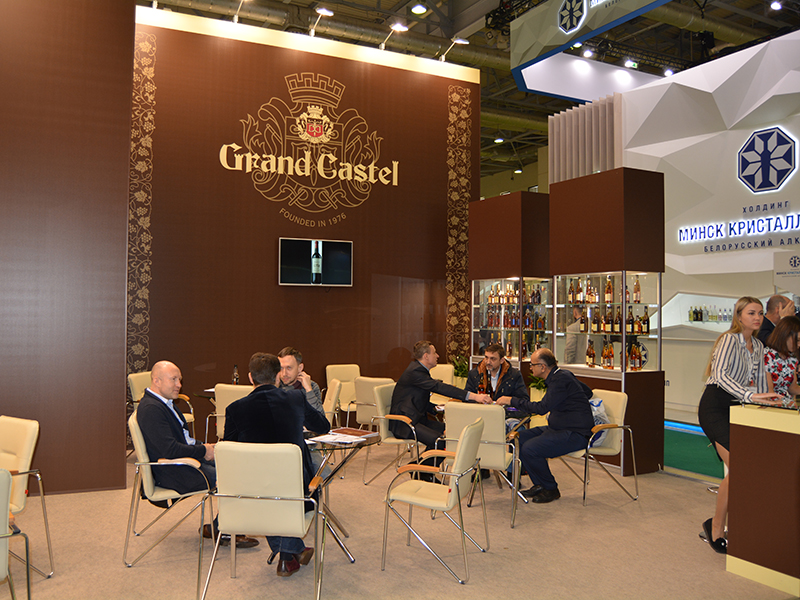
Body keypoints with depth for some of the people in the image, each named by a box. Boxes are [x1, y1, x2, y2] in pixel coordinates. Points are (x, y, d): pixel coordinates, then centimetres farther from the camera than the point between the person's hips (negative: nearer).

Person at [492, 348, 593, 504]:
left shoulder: (561, 380, -19)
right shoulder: (561, 376, 11)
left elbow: (542, 408, -27)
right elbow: (588, 392, 23)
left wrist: (512, 401, -19)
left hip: (575, 434, -11)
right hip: (558, 429, 11)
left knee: (530, 449, -24)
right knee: (519, 438, 2)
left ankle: (551, 489, -2)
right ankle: (539, 484, 9)